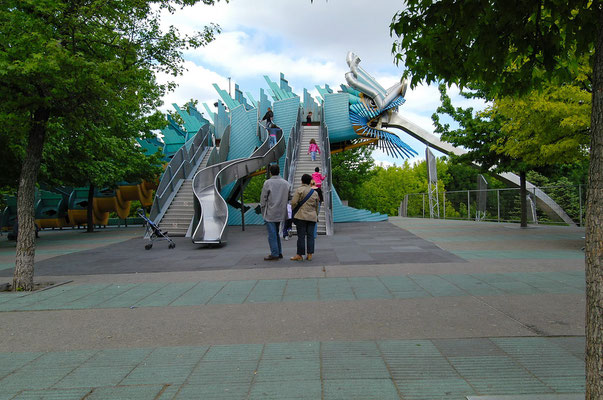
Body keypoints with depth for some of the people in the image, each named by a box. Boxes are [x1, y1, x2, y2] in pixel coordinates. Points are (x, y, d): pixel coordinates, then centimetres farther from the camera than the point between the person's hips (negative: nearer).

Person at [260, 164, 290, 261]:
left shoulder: (268, 183, -10)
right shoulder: (286, 183, 7)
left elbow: (263, 198, -6)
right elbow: (288, 198, 12)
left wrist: (262, 211, 4)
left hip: (270, 213, -6)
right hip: (280, 213, 6)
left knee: (272, 234, -1)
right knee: (276, 233, 17)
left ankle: (274, 254, 0)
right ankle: (279, 253, 20)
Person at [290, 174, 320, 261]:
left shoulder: (299, 190, -6)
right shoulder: (315, 192, 12)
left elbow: (294, 202, -12)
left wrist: (293, 211, 6)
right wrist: (316, 216, 27)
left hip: (301, 216, -4)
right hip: (312, 217, 5)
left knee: (301, 236, -2)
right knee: (310, 235, 6)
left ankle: (299, 255, 2)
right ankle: (310, 254, 6)